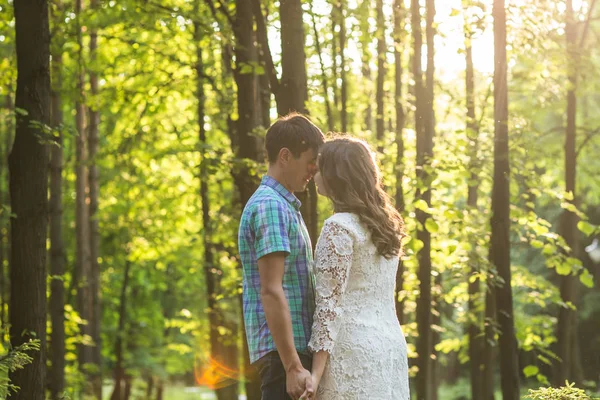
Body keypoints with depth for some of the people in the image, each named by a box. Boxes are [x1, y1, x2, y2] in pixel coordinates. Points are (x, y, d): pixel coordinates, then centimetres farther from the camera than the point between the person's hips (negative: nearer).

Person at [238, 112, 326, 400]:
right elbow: (271, 291, -20)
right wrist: (293, 366, -24)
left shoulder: (285, 206, 19)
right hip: (282, 351, -10)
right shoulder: (270, 206, -12)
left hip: (297, 348, 10)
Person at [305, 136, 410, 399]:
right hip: (391, 346, 8)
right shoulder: (386, 224, 15)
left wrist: (316, 370, -16)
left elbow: (330, 303, -15)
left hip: (354, 351, -8)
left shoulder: (339, 227, -11)